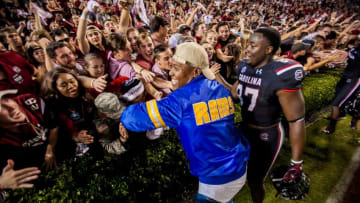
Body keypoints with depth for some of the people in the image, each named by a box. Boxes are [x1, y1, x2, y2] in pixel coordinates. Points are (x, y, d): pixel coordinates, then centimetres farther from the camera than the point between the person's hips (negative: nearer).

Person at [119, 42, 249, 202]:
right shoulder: (221, 89, -1)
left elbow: (140, 115, -18)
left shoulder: (183, 99, -23)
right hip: (238, 167, 7)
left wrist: (125, 119, 6)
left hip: (217, 178, -7)